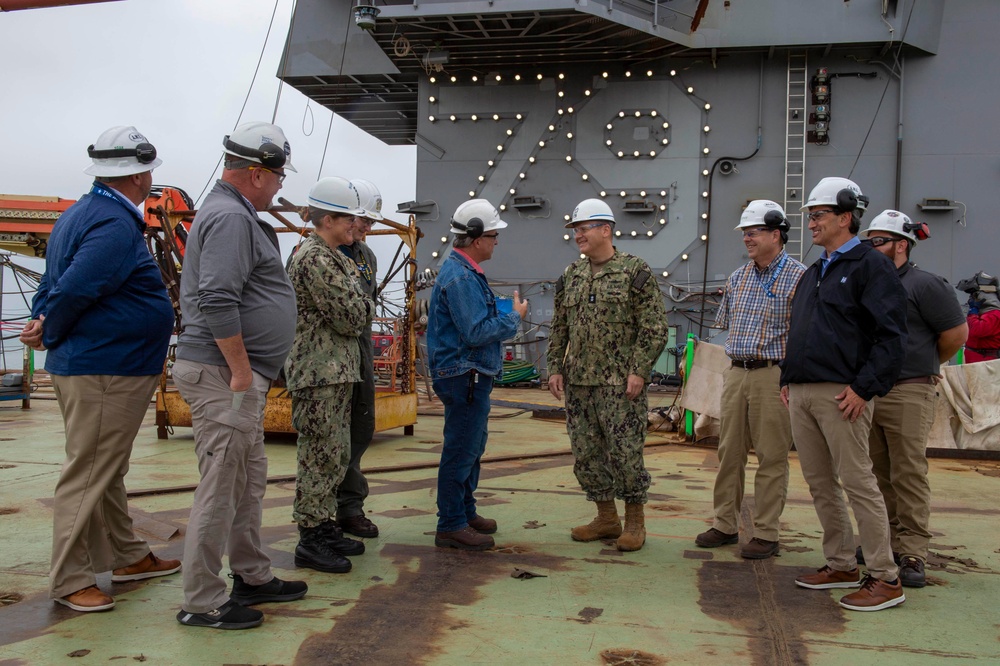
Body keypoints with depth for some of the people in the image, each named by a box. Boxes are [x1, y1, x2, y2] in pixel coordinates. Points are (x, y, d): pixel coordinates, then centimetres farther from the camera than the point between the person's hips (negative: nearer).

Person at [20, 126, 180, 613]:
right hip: (103, 370, -11)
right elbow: (74, 290, -25)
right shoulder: (116, 225, -19)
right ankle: (69, 581, 9)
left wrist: (41, 322, -1)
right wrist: (49, 335, -9)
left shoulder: (81, 213, 15)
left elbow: (52, 281, 14)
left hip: (109, 370, 11)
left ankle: (128, 557, 32)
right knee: (88, 474, -2)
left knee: (109, 471, 19)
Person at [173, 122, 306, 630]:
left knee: (249, 480, 18)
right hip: (223, 375, -11)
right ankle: (202, 602, 7)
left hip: (239, 376, 11)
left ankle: (252, 578, 30)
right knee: (221, 488, -4)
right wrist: (242, 370, -19)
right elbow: (217, 303, -25)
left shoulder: (235, 213, 19)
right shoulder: (231, 217, -15)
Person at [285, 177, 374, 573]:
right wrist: (360, 301, 1)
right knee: (321, 457, -5)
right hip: (320, 375, -10)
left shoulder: (331, 257, 18)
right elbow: (352, 319, -17)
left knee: (337, 455, 15)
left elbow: (357, 313, 20)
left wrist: (358, 307, 1)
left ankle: (326, 528, 25)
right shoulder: (315, 259, -16)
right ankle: (310, 542, 4)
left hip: (338, 372, 10)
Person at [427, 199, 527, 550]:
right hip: (464, 377, -11)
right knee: (461, 451, -3)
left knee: (472, 447, 19)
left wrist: (508, 317, 9)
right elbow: (476, 333, -24)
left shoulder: (465, 271, 15)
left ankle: (465, 512, 32)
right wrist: (515, 318, -13)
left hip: (474, 376, 11)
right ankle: (451, 526, 5)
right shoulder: (459, 276, -20)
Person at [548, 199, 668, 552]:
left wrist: (639, 371, -15)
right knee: (586, 452, 9)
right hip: (578, 383, 6)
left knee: (625, 452, -3)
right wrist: (555, 368, 9)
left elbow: (654, 327, -8)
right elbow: (559, 328, 18)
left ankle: (635, 520, 14)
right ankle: (606, 517, 22)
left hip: (620, 383, -6)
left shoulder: (635, 271, -5)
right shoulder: (570, 276, 12)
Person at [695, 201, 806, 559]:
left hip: (774, 375, -6)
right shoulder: (738, 277, 13)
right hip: (735, 373, 6)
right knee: (729, 452, 10)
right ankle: (725, 524, 21)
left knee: (771, 456, 0)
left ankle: (766, 533, 9)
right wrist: (735, 362, 13)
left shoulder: (798, 277, -6)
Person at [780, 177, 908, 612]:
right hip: (801, 395, 9)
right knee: (819, 484, 12)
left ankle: (885, 579, 3)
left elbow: (891, 335, -13)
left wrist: (865, 387, -18)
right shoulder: (813, 273, 20)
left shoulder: (870, 266, -6)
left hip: (841, 395, -8)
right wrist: (787, 379, 16)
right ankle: (841, 566, 23)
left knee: (857, 482, -6)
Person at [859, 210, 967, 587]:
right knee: (878, 476, 11)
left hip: (908, 394, -7)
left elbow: (957, 332, -2)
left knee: (909, 476, -5)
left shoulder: (924, 285, -5)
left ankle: (911, 554, -1)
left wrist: (924, 364, 9)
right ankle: (884, 542, 21)